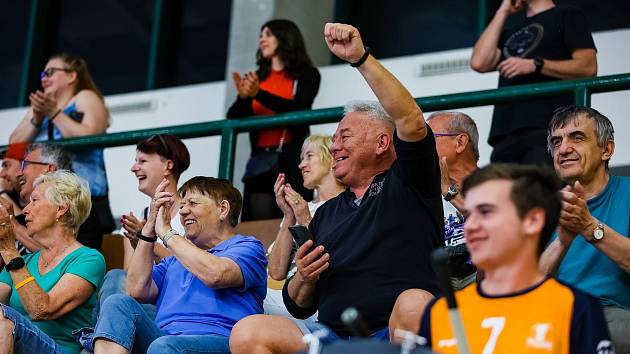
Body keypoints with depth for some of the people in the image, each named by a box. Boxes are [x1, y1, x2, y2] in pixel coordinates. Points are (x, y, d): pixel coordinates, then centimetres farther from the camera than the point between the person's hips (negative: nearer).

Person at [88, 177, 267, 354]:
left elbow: (215, 275, -12)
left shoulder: (247, 247, 11)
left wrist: (167, 233, 2)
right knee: (118, 304, -19)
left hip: (215, 340, -6)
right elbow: (137, 291, 13)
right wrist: (149, 229, 14)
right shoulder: (173, 261, 31)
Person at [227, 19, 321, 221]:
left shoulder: (306, 75, 8)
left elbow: (299, 109, -10)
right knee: (259, 220, -6)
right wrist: (243, 97, -10)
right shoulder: (257, 78, 19)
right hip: (260, 159, 4)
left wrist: (259, 94, -19)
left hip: (291, 158, -4)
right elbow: (233, 118, 11)